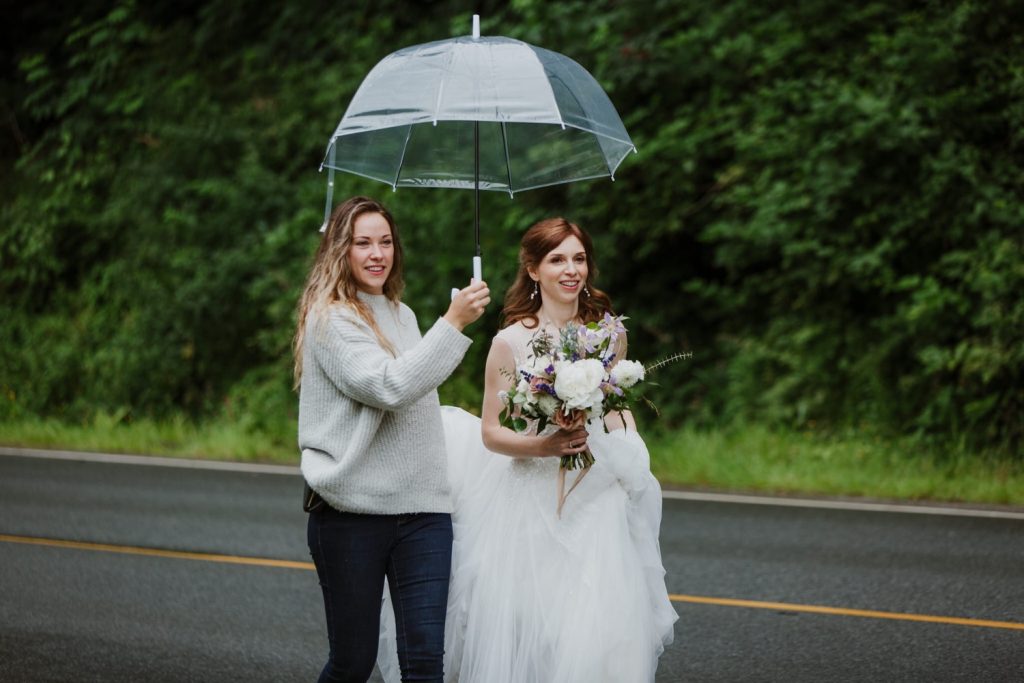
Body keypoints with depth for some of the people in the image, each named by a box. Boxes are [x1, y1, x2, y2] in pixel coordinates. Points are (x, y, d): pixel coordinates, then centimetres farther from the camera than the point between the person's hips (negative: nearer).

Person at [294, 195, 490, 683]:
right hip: (353, 511, -6)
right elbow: (389, 387, -19)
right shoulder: (328, 319, -5)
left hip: (423, 507, 6)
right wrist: (453, 323, -19)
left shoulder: (401, 315, 16)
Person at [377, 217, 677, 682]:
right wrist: (543, 446, -19)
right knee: (527, 632, -2)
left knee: (598, 630, -3)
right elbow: (490, 432, -3)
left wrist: (630, 461, 4)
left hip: (596, 497, 3)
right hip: (531, 504, -3)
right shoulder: (512, 342, -6)